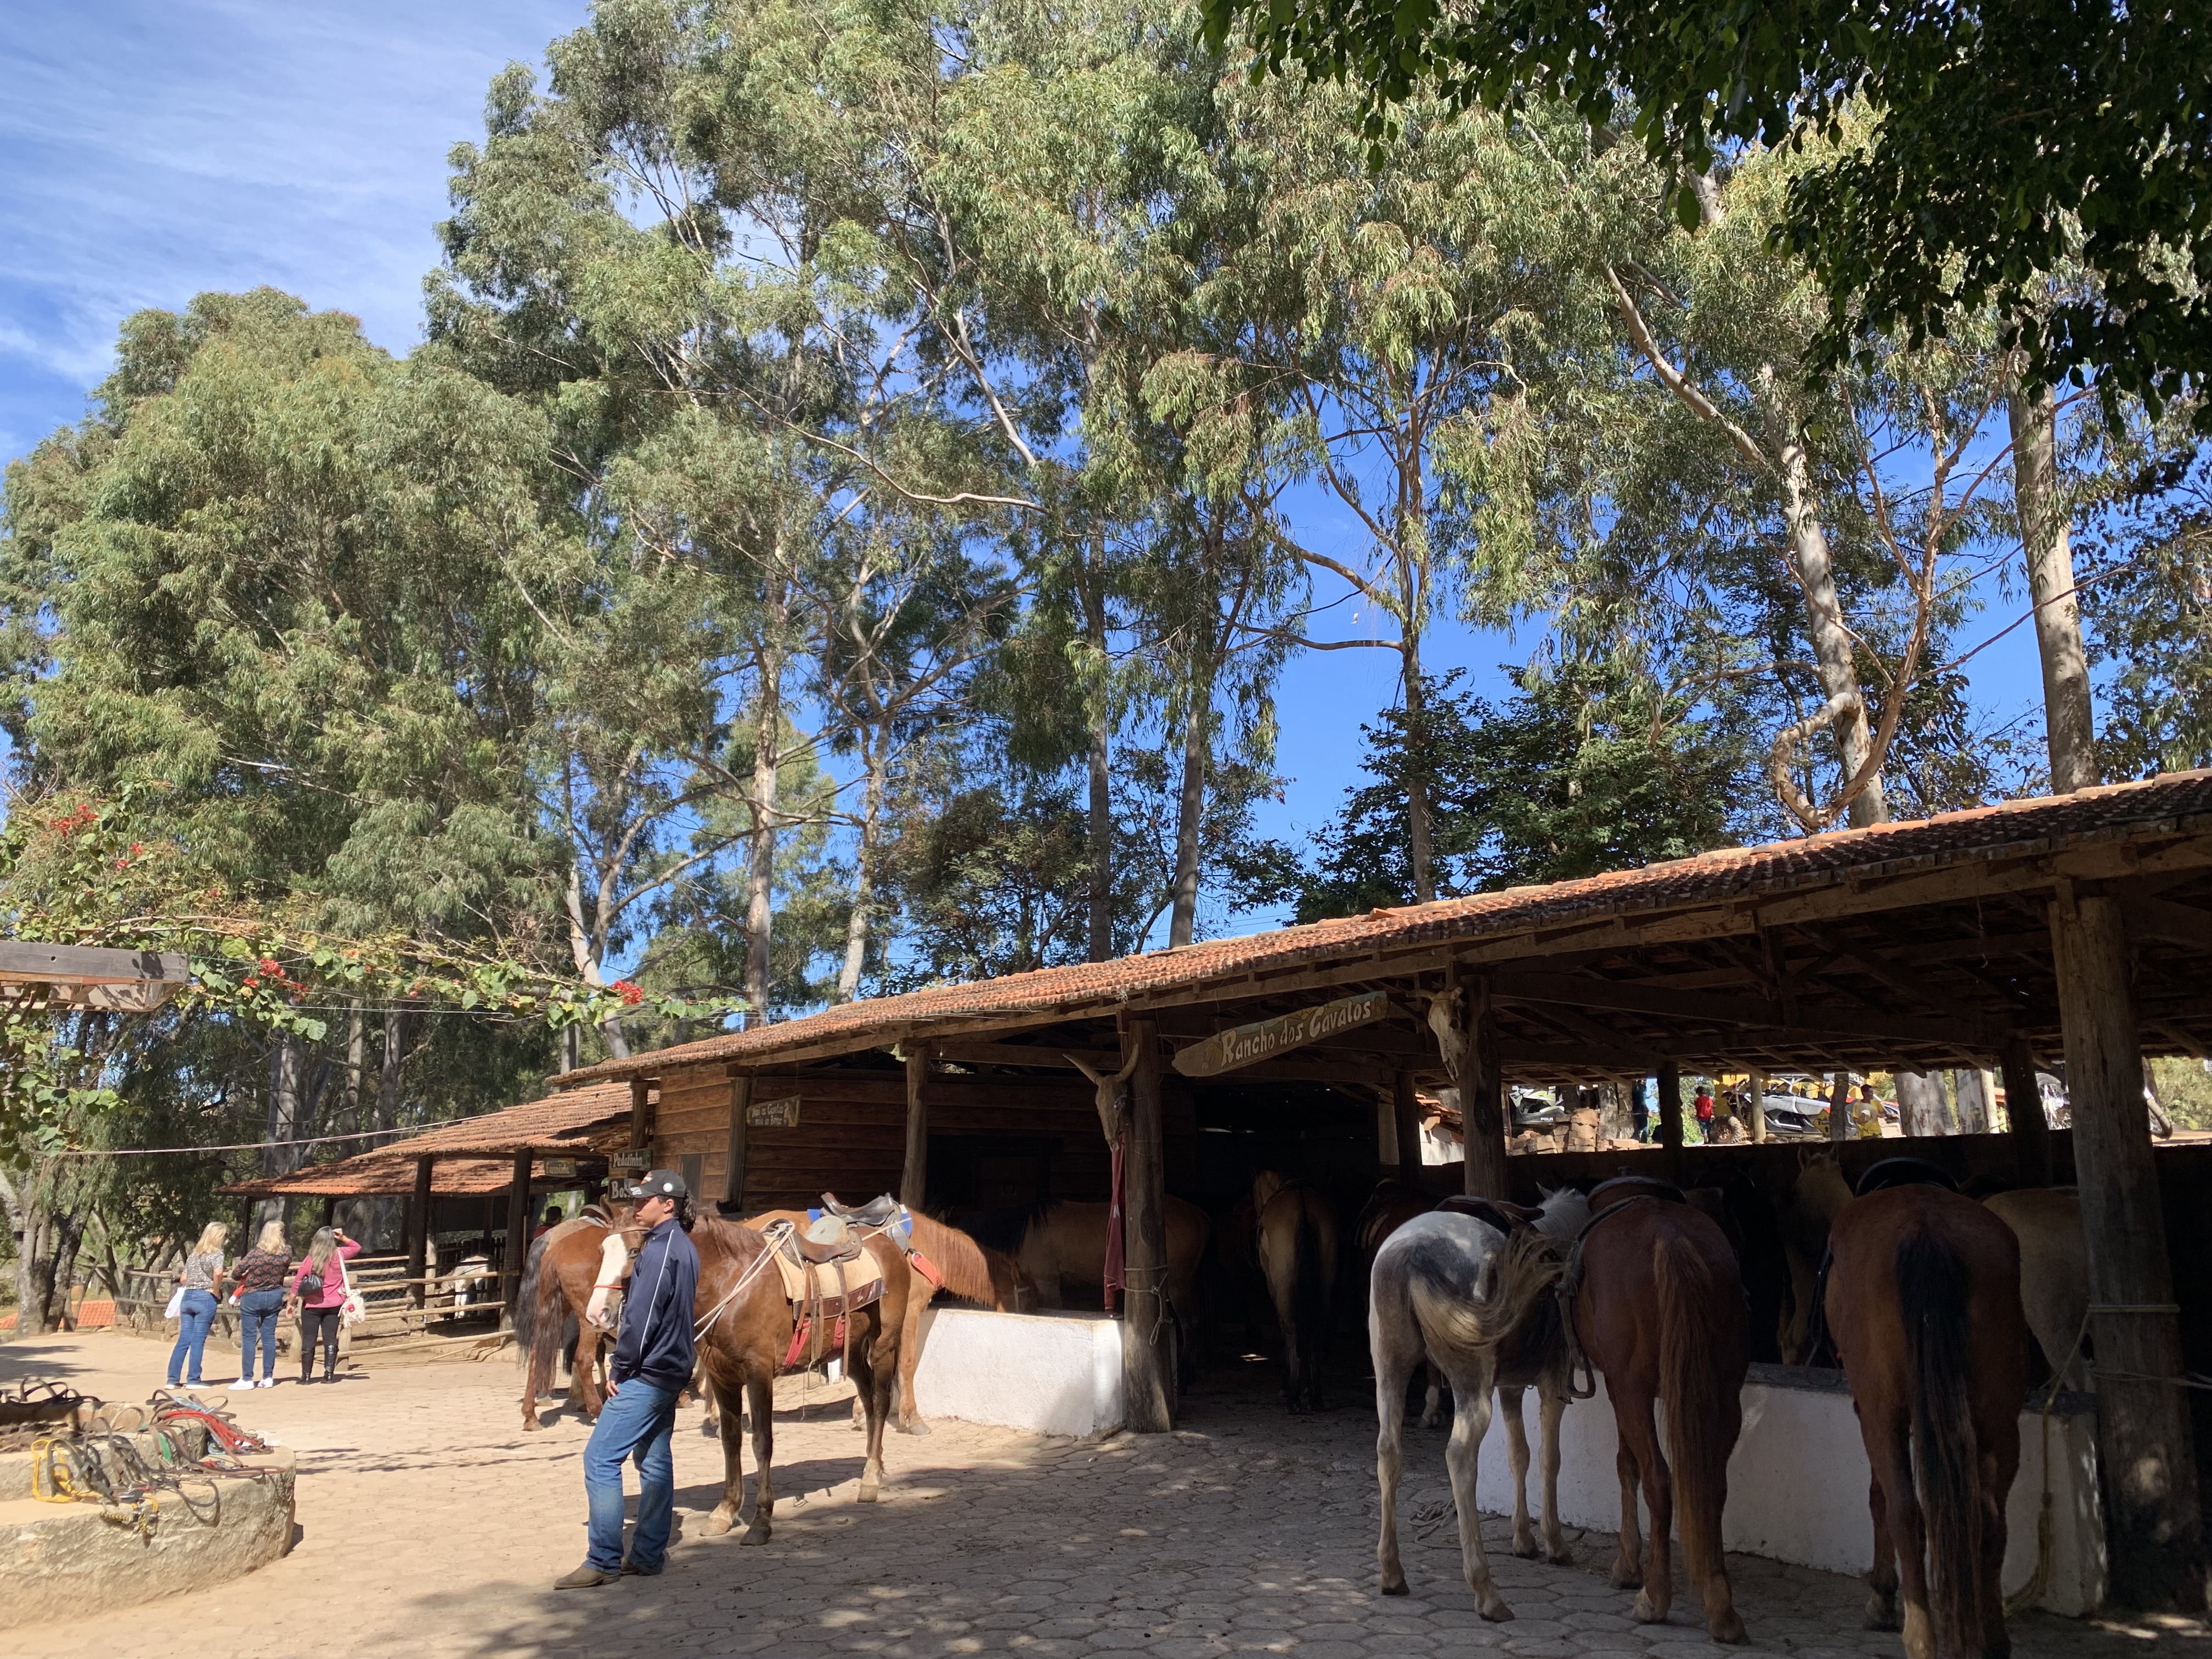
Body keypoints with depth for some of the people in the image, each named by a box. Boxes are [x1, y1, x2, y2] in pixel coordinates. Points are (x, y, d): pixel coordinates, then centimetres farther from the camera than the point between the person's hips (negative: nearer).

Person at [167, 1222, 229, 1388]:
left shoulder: (193, 1254, 17)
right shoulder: (216, 1254, -4)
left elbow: (183, 1279, 16)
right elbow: (218, 1273, -22)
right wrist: (216, 1291, -9)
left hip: (187, 1297, 6)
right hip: (205, 1298, -6)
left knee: (183, 1339, 8)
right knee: (198, 1341, -3)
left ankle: (173, 1379, 7)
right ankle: (193, 1380, -1)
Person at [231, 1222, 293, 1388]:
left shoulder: (255, 1254, -16)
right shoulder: (286, 1255, -9)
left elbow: (236, 1274, -11)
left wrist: (245, 1278, 10)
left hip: (252, 1298, -3)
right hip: (274, 1297, 3)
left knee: (248, 1337, 3)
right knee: (269, 1336, 10)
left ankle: (247, 1379, 3)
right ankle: (268, 1377, 12)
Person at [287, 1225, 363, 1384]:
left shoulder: (309, 1260, -8)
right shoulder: (339, 1255, -4)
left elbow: (296, 1284, -5)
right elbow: (357, 1247, 16)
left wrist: (292, 1303, 5)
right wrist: (343, 1238, 3)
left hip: (312, 1307, -2)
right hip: (333, 1305, 2)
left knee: (308, 1340, 6)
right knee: (330, 1339, 6)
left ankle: (306, 1375, 9)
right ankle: (329, 1374, 3)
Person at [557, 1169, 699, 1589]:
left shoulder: (659, 1249, -18)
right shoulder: (685, 1247, 12)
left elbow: (641, 1317, -21)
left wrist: (619, 1369, -11)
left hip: (645, 1375, -10)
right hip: (670, 1370, 10)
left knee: (600, 1459, -6)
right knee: (655, 1461, 13)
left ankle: (604, 1561, -3)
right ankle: (647, 1555, 19)